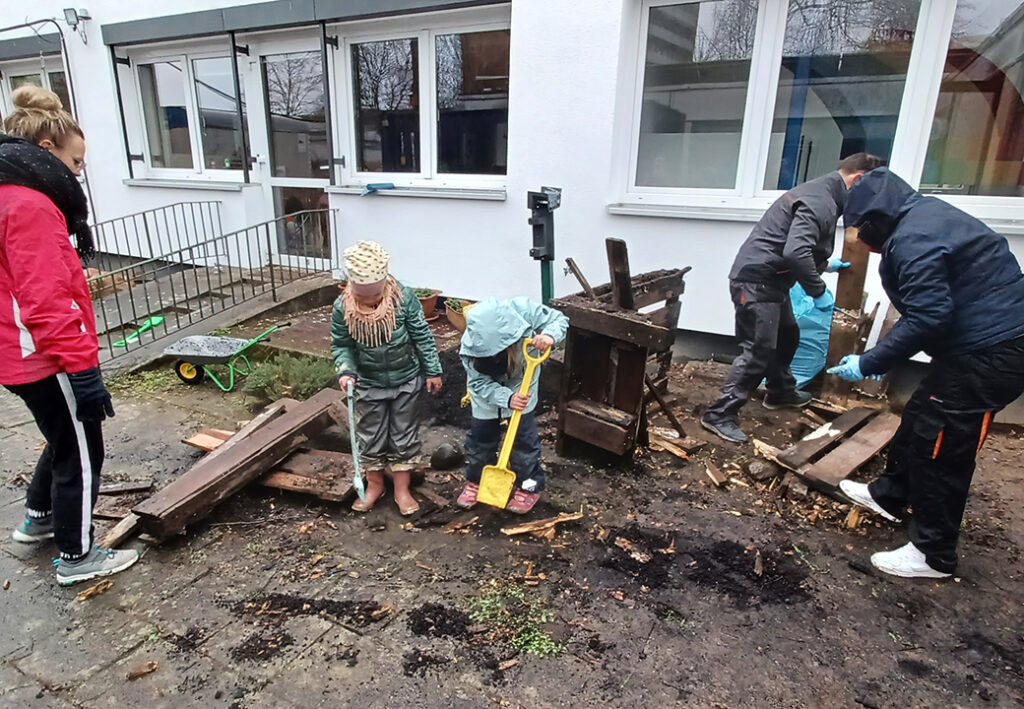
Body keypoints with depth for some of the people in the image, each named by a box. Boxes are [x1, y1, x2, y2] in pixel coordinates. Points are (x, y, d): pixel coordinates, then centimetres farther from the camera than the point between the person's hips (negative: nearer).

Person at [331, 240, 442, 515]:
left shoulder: (404, 297, -21)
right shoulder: (343, 306, -17)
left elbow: (422, 336, -11)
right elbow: (340, 345, -4)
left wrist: (432, 371, -5)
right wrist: (345, 371, -22)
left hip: (406, 381, -1)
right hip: (369, 385, 1)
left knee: (404, 436, 12)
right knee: (370, 438, 15)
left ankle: (402, 489, 29)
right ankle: (374, 485, 38)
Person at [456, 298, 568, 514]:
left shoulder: (523, 310, -35)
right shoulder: (470, 347, -34)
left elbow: (559, 319, -20)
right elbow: (480, 384, -25)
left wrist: (549, 335, -42)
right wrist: (507, 398, -41)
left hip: (521, 387, 0)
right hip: (487, 392, 0)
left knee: (524, 437, 4)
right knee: (480, 436, 11)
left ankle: (529, 486, 25)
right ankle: (476, 480, 35)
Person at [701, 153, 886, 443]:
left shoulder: (822, 193, 17)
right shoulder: (820, 201, -18)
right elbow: (795, 253, -31)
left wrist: (825, 264, 34)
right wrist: (818, 291, -21)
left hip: (770, 281, 11)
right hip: (757, 280, -11)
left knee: (787, 335, 25)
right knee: (758, 351, -12)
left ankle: (780, 392, 44)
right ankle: (720, 415, -7)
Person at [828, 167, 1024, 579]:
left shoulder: (913, 239, -22)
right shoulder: (925, 216, 11)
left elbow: (928, 318, -28)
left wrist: (868, 364, -20)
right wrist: (881, 357, 15)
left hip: (989, 353, -11)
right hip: (984, 342, 11)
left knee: (941, 446, -2)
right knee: (918, 419, 21)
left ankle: (933, 554, 13)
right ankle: (889, 495, 39)